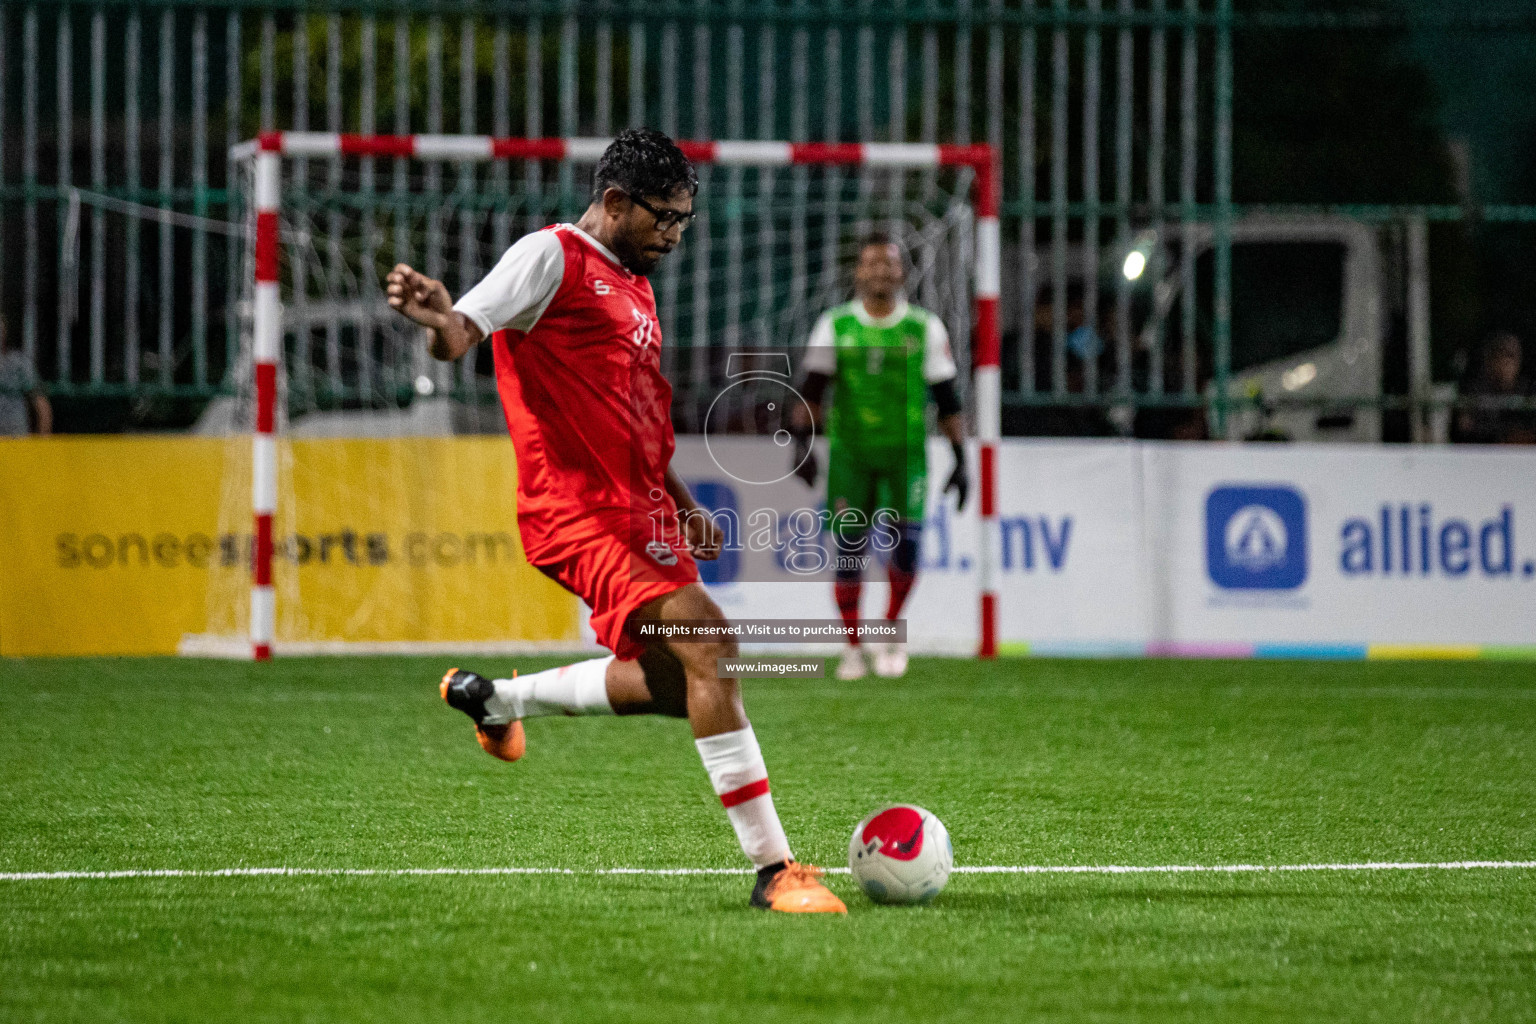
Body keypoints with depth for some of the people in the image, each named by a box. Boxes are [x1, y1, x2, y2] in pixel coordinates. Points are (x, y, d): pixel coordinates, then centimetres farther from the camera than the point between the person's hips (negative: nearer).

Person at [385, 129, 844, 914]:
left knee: (669, 687, 18)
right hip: (580, 511, -10)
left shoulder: (634, 286, 21)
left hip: (639, 510, 10)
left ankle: (491, 699, 39)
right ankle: (774, 870, -23)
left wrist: (682, 503, 23)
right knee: (706, 645, -23)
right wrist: (440, 323, -41)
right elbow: (462, 334, -19)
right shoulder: (553, 256, -6)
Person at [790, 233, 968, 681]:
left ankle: (890, 628, 13)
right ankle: (852, 646, 12)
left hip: (905, 453, 0)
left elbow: (947, 400, 8)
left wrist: (960, 460, 5)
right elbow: (811, 391, 5)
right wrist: (803, 444, -8)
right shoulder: (835, 325, 5)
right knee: (849, 549, -3)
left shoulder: (925, 328, 5)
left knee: (904, 545, -12)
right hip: (850, 453, 0)